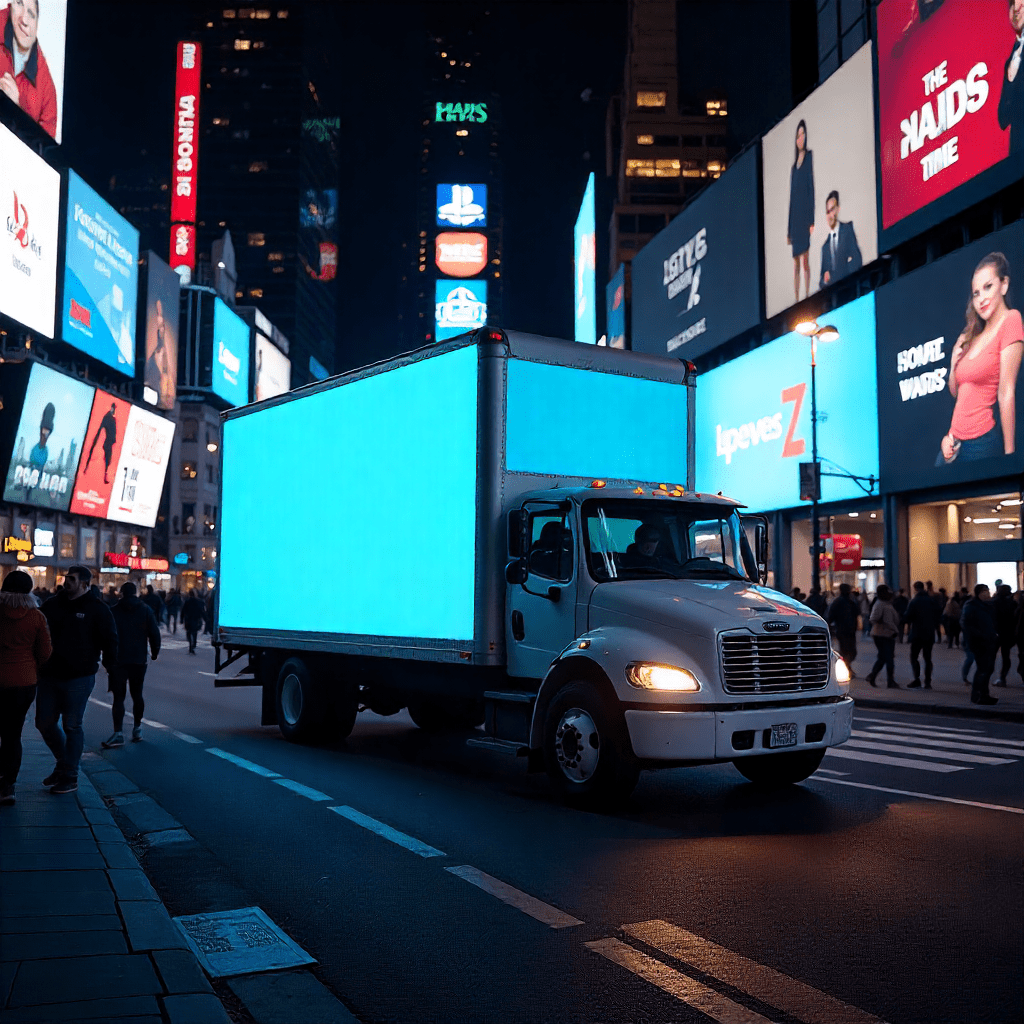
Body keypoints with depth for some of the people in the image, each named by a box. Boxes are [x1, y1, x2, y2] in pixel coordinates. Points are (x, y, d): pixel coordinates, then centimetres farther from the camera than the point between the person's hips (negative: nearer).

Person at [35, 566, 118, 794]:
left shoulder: (97, 609, -6)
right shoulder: (52, 604, 9)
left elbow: (109, 640, -4)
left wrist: (111, 668, -6)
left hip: (78, 679, -5)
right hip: (49, 676, 6)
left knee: (72, 726, 1)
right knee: (44, 723, 10)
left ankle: (69, 777, 11)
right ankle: (63, 763, 32)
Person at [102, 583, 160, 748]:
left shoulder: (113, 611, 0)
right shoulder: (146, 610, 2)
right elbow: (154, 633, 0)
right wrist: (155, 652, 11)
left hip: (118, 660, -2)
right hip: (139, 660, 2)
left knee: (118, 697, -3)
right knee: (137, 695, 15)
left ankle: (118, 733, -13)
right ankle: (137, 728, 20)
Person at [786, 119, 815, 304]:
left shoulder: (810, 157, -1)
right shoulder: (794, 166, 18)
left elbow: (812, 189, -9)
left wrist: (812, 221, -16)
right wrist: (788, 230, 17)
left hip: (805, 217, -7)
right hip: (794, 218, 7)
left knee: (805, 261, -9)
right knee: (796, 264, 7)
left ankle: (806, 295, -7)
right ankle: (796, 298, 10)